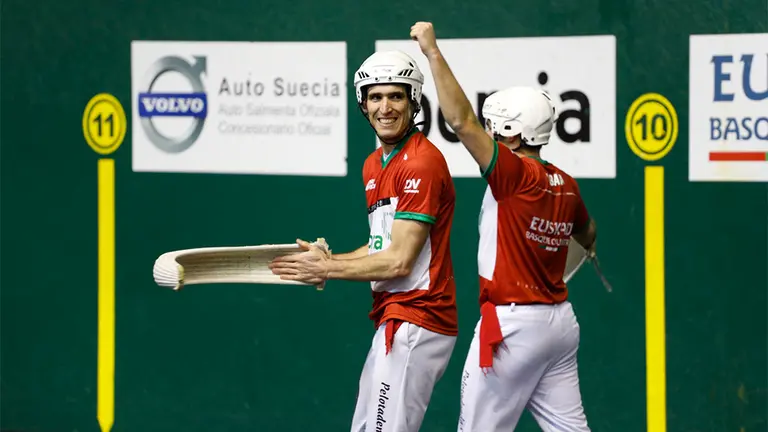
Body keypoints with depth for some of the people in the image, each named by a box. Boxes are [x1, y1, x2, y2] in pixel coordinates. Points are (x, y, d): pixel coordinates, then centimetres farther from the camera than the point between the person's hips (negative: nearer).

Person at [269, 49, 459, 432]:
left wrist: (328, 268, -8)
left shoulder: (422, 163, -16)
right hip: (393, 321, 10)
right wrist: (326, 262, 6)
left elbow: (399, 261, -18)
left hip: (415, 321, -10)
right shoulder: (373, 165, 15)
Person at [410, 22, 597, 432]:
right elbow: (587, 233, 31)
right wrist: (588, 247, 56)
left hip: (513, 323, -9)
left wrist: (433, 51, -21)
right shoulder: (566, 185, 9)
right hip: (560, 321, 9)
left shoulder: (516, 175, -14)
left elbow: (461, 121, -24)